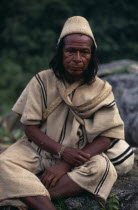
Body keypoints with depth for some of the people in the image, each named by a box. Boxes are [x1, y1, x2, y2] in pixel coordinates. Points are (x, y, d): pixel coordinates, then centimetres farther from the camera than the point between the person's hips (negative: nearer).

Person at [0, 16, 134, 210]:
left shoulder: (101, 90, -5)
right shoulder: (42, 81, -5)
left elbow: (107, 136, -11)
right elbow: (30, 127, -6)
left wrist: (66, 164, -24)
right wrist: (62, 152, -24)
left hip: (79, 154, 0)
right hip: (38, 147, 0)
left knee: (102, 167, -31)